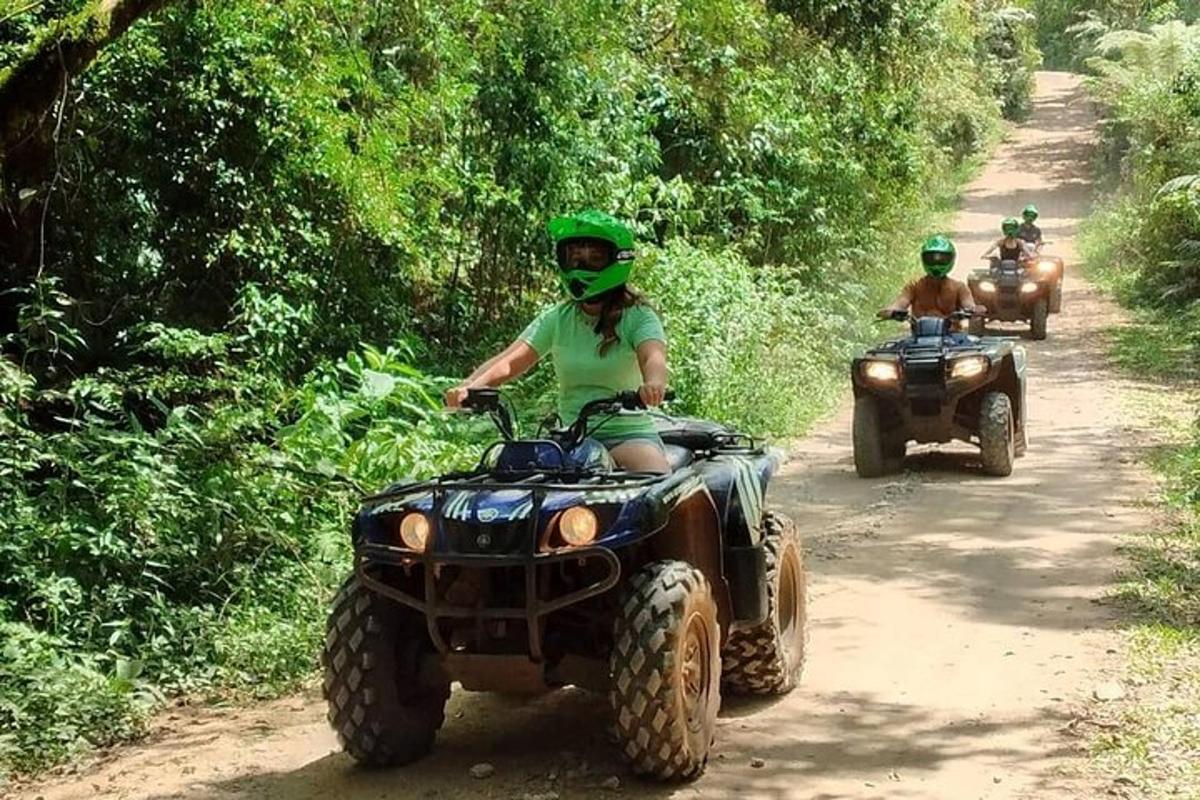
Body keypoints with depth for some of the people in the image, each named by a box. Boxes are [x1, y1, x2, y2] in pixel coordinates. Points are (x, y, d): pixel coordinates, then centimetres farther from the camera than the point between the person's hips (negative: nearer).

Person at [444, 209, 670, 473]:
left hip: (628, 434, -3)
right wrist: (470, 386, -25)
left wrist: (653, 385, -47)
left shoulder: (638, 317, -1)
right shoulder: (557, 318, 8)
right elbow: (510, 360, -4)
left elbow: (653, 357, -21)